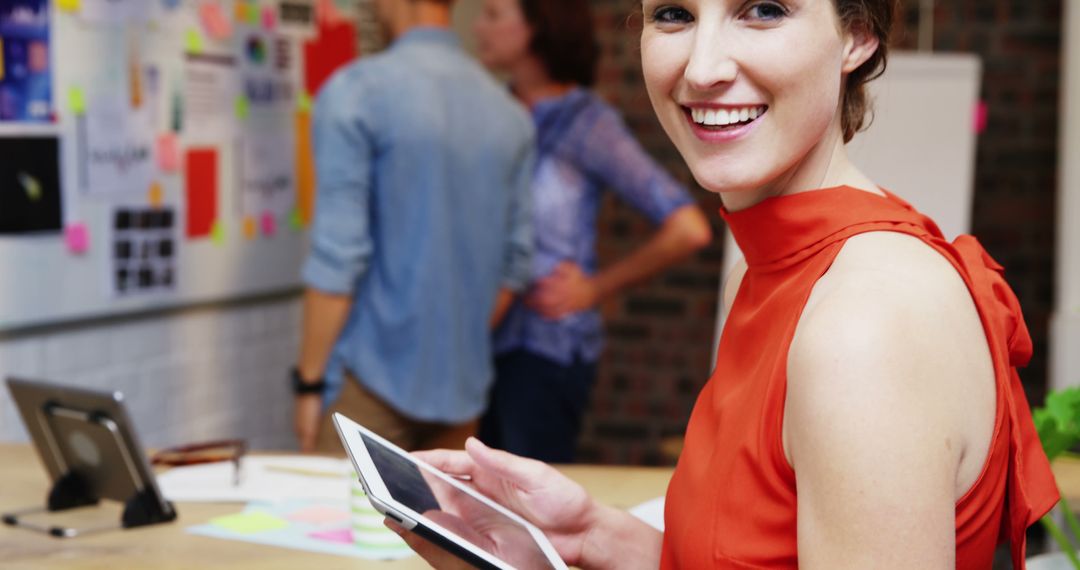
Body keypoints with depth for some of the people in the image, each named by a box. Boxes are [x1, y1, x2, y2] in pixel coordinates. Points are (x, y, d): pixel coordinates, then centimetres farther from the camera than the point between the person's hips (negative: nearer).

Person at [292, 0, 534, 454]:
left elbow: (338, 255, -14)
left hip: (374, 383, -5)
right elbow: (514, 262, 10)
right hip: (464, 389, 6)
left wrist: (310, 382, -7)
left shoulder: (355, 93, -10)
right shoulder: (509, 112, 7)